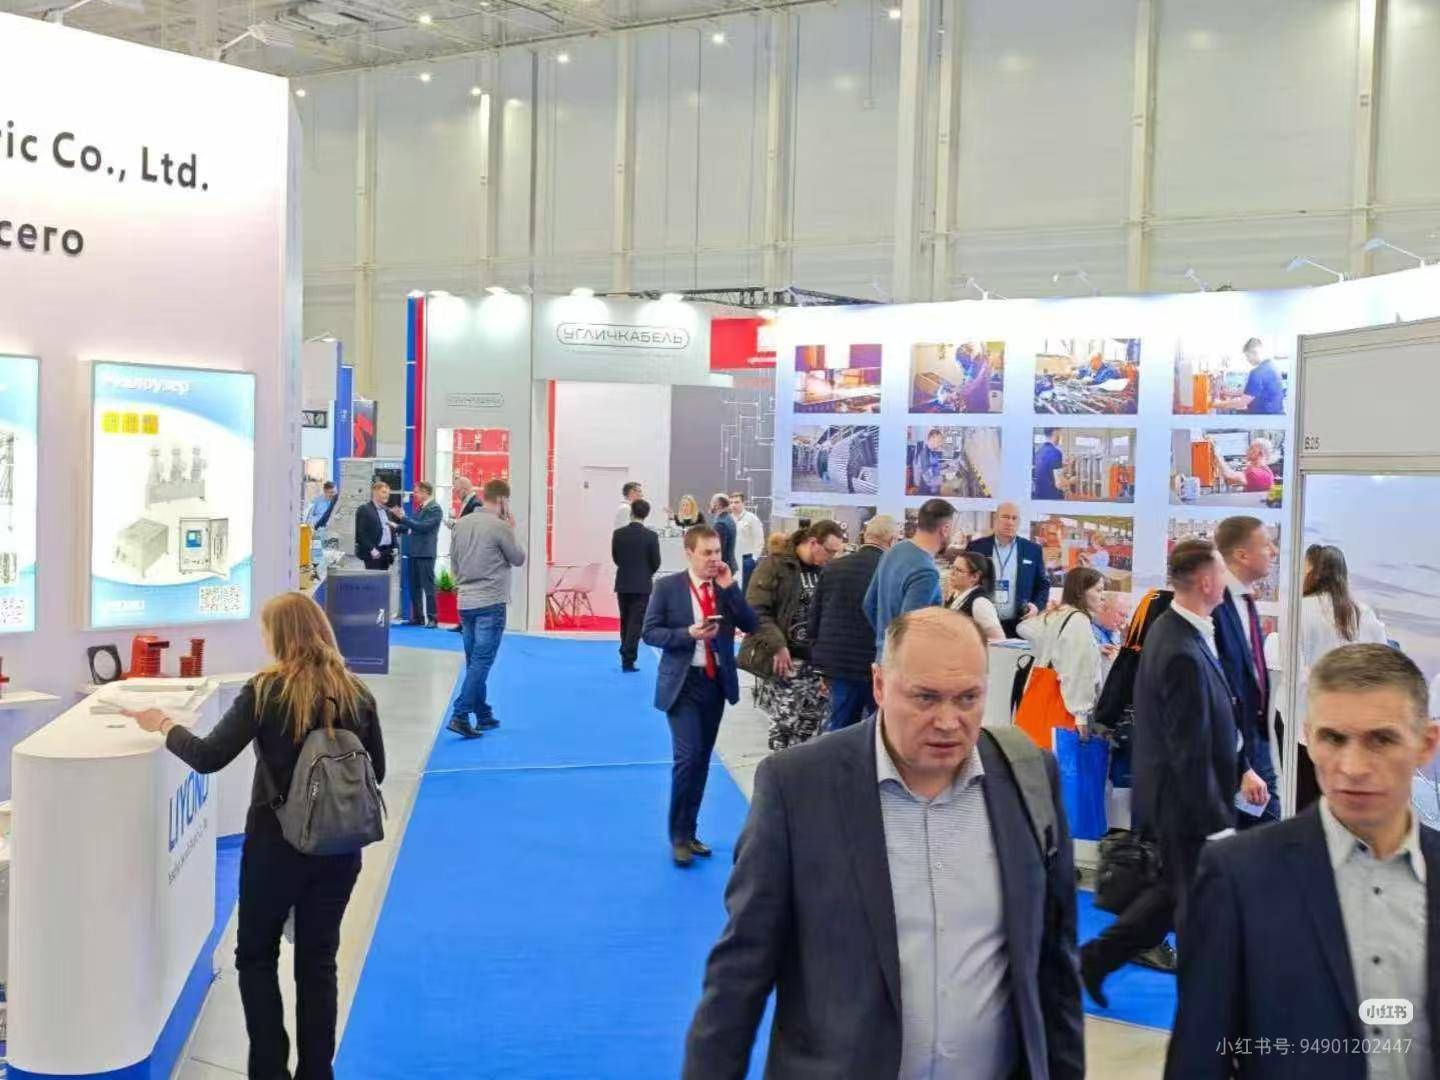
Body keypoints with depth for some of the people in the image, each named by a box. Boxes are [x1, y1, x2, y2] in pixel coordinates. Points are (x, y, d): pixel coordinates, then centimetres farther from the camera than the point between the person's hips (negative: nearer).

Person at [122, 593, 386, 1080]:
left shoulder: (265, 691, -13)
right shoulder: (357, 695, -2)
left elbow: (208, 758, -15)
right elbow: (376, 772, 6)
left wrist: (164, 725, 1)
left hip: (276, 843, -3)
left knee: (256, 956, 16)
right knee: (318, 961, 14)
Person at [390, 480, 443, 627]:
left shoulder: (435, 508, -9)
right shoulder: (419, 508, 18)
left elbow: (423, 526, -19)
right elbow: (410, 527, 23)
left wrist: (403, 518, -20)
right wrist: (397, 526, 8)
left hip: (425, 553, -8)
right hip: (413, 552, 8)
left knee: (427, 586, -6)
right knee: (414, 586, 9)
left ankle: (431, 618, -5)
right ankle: (417, 617, 14)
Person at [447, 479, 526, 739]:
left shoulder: (461, 524, 7)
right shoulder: (499, 527, -12)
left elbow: (453, 561, 13)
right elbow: (519, 559, -1)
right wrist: (512, 531, 10)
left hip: (465, 602, 7)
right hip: (491, 603, -7)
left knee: (474, 662, 14)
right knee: (481, 662, -5)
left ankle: (483, 716, 20)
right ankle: (460, 716, -13)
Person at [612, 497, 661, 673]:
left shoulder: (618, 533, -4)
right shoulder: (651, 536, -11)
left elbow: (615, 557, 5)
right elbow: (656, 562, -6)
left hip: (623, 583, 3)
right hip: (642, 585, -3)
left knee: (625, 621, 17)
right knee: (636, 623, 0)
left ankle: (625, 654, 26)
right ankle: (628, 660, -4)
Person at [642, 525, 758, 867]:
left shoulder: (727, 586, 4)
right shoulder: (668, 587, -6)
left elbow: (752, 626, -4)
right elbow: (650, 632, -7)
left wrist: (731, 588, -12)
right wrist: (688, 633, -21)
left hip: (717, 682, 5)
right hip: (683, 683, -4)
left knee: (702, 759, 11)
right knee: (688, 756, -13)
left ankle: (689, 832, 24)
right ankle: (679, 836, 2)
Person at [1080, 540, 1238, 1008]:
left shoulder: (1168, 627, 4)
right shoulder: (1184, 655, -28)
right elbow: (1191, 753, -26)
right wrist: (1216, 821, -20)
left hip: (1170, 793, 10)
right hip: (1187, 800, -10)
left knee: (1175, 890, 22)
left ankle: (1096, 956, 29)